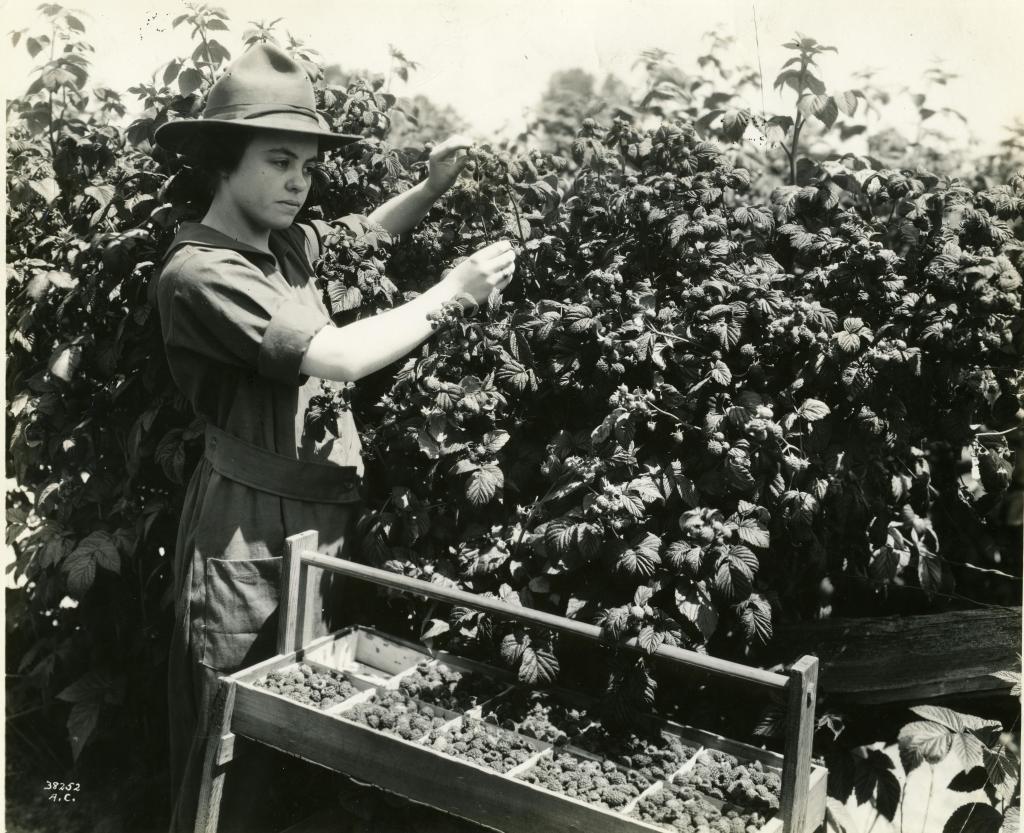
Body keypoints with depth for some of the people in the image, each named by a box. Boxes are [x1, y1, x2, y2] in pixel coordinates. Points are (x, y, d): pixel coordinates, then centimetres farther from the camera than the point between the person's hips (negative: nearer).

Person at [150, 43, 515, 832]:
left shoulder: (287, 244, 8)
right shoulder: (199, 271, -16)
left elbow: (367, 232, 26)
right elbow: (337, 358, -24)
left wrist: (433, 186, 5)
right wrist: (450, 292, -15)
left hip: (322, 511, 8)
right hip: (251, 526, -8)